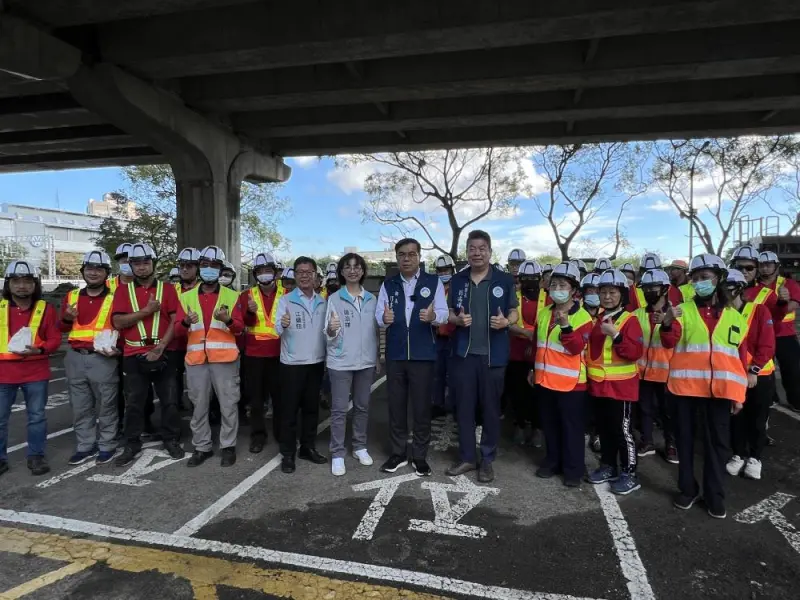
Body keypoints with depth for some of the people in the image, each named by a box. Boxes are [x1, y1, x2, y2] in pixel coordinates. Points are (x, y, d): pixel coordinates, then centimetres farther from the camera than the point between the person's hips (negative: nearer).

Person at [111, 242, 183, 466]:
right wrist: (146, 310, -15)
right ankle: (132, 445, 19)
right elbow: (118, 322, -6)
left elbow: (176, 320, -4)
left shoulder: (167, 289, 4)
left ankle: (171, 440, 19)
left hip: (163, 353, 0)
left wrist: (161, 346, -13)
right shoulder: (123, 290, 6)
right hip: (134, 355, 1)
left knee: (169, 400, 6)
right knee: (133, 402, 7)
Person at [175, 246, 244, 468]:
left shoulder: (232, 296, 5)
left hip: (224, 359, -2)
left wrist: (228, 320, -23)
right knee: (199, 406, 10)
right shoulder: (187, 297, 11)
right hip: (196, 360, 2)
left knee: (228, 405, 3)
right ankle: (202, 447, 23)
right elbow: (178, 330, 4)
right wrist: (186, 322, -18)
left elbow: (239, 328, -2)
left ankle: (228, 446, 17)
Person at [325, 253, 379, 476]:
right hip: (341, 362, -3)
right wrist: (331, 330, -30)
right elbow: (329, 337, -8)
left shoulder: (371, 299, 6)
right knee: (339, 409, 2)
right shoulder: (334, 299, -5)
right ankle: (337, 454, 11)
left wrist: (377, 358, 11)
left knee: (362, 406, 14)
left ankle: (360, 447, 28)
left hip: (366, 362, 4)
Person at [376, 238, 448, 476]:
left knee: (422, 406, 6)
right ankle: (398, 453, 27)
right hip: (395, 354, 2)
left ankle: (420, 456, 21)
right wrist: (384, 318, -24)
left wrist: (433, 316, -28)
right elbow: (378, 315, 0)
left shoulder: (433, 282, 1)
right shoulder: (388, 284, 8)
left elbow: (444, 313, -5)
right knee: (396, 405, 11)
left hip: (423, 355, -2)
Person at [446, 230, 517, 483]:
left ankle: (487, 460, 22)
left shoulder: (505, 280, -2)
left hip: (493, 354, -2)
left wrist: (505, 322, -18)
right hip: (464, 353, 3)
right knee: (464, 407, 9)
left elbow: (514, 312, 4)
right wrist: (457, 319, -10)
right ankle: (467, 457, 23)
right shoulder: (457, 280, 6)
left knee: (490, 408, 7)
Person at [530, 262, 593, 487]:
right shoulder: (543, 314, 8)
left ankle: (573, 469, 19)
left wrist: (566, 327, -36)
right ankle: (553, 461, 32)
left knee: (571, 427, 6)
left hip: (570, 382, -6)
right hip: (545, 379, 6)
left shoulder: (582, 317, -11)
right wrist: (534, 369, 19)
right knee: (550, 425, 17)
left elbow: (576, 348, -22)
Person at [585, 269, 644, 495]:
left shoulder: (630, 320, -9)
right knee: (604, 428, 15)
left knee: (622, 430, 1)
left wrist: (616, 335, -30)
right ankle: (608, 466, 29)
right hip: (599, 384, 7)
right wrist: (588, 371, 10)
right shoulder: (597, 320, 10)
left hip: (621, 386, -6)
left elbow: (635, 353, -20)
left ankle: (629, 474, 14)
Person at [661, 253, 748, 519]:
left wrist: (739, 393, 6)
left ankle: (715, 495, 23)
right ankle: (687, 489, 24)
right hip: (686, 385, -1)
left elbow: (742, 356, 10)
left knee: (717, 441, 10)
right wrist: (667, 324, -31)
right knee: (685, 438, 9)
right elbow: (670, 343, -9)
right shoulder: (684, 310, 3)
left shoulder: (734, 317, 8)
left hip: (719, 388, 1)